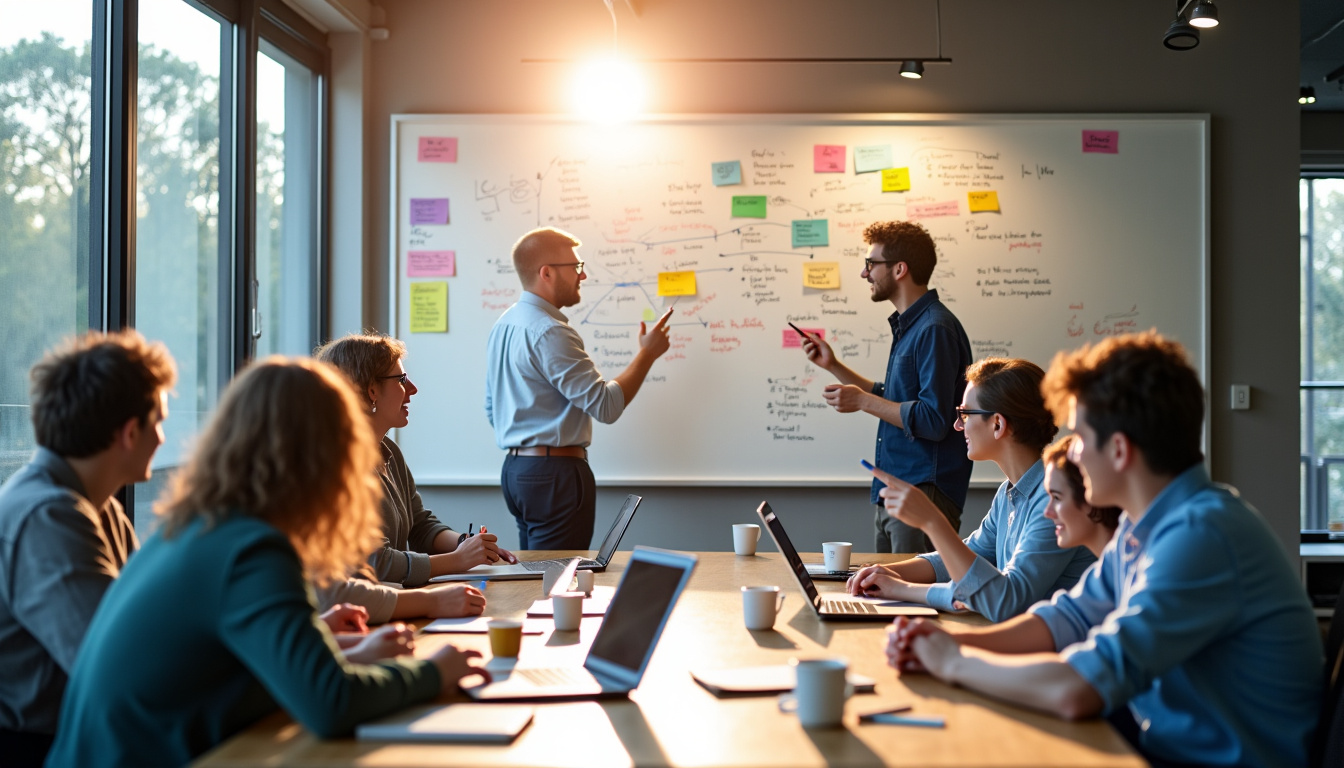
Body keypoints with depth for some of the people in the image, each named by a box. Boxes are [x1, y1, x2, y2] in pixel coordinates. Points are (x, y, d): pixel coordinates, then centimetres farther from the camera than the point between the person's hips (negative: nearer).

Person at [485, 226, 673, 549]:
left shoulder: (503, 325, 14)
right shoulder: (549, 333, -18)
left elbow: (492, 410, 21)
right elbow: (607, 405, -20)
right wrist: (647, 353, -10)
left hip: (515, 468, 10)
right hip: (554, 473, -10)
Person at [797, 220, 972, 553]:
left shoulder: (935, 329, -16)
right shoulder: (908, 325, 17)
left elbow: (933, 421, -23)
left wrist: (863, 401, -16)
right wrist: (833, 366, 19)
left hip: (924, 491, -10)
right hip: (892, 493, 10)